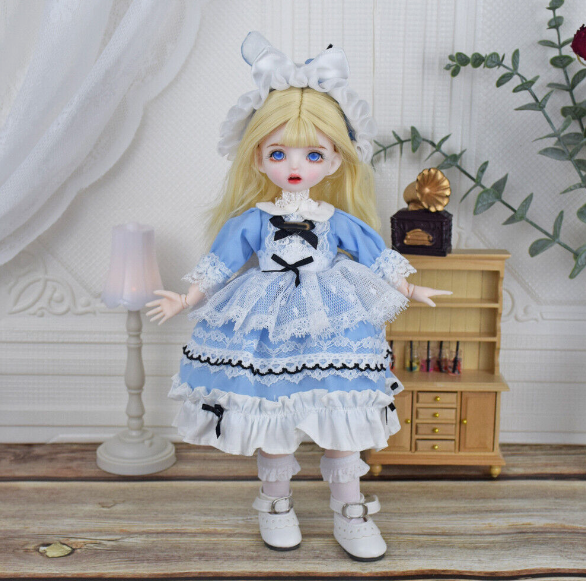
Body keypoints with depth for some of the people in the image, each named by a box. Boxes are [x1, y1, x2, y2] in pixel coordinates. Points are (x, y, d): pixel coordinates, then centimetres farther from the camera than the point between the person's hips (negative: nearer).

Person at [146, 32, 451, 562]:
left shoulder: (340, 221, 0)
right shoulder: (251, 221, -3)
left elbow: (377, 257, 10)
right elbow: (219, 264, 4)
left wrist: (410, 290, 15)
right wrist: (186, 300, 3)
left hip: (331, 326, 1)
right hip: (267, 329, 0)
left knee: (342, 414, 3)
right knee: (270, 415, 7)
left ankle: (350, 511, 22)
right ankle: (276, 503, 30)